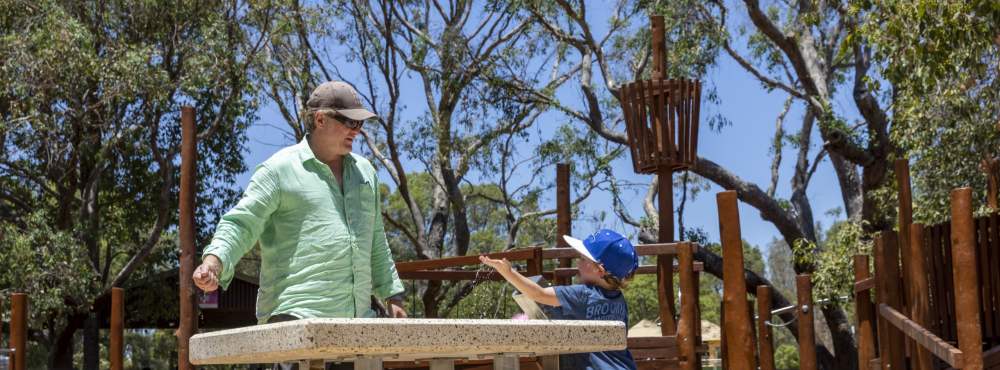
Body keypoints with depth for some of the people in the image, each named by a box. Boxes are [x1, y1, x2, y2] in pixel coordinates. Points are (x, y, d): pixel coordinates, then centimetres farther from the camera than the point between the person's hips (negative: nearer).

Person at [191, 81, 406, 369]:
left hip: (358, 316, 7)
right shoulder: (280, 168, 0)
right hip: (296, 314, -7)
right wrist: (214, 262, -25)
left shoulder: (364, 171, 19)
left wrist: (393, 296, 21)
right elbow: (240, 224, -7)